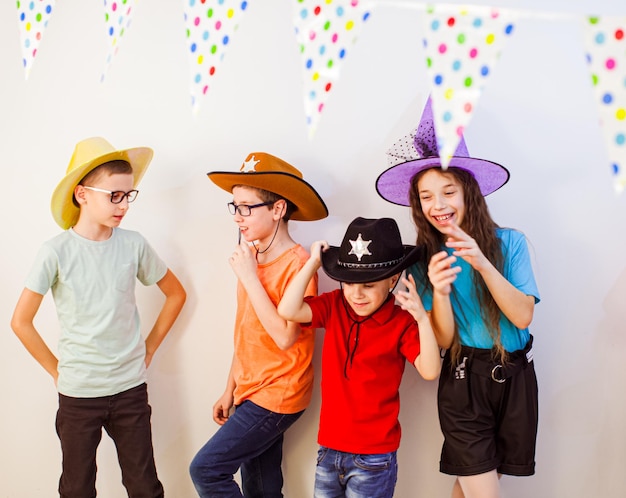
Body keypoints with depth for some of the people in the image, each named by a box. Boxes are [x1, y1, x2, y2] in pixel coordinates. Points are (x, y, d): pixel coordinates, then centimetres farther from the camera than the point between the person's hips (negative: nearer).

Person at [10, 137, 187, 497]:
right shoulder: (57, 252, -10)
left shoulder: (133, 245, -4)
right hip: (78, 394, -1)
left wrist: (150, 346, 6)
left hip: (131, 389, 2)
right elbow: (22, 321, -3)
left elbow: (176, 294, 9)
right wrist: (58, 370, -2)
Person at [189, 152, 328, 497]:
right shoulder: (252, 258, 3)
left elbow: (285, 337, -23)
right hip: (252, 392, 7)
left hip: (277, 397, -7)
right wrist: (230, 390, 15)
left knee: (206, 469, -8)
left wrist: (249, 277, -21)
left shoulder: (298, 264, -18)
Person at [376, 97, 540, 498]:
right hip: (464, 379, -1)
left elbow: (523, 317, -15)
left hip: (515, 375, 1)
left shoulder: (510, 242, -7)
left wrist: (482, 263, -27)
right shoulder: (425, 259, -3)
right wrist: (439, 290, -27)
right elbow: (444, 340, -7)